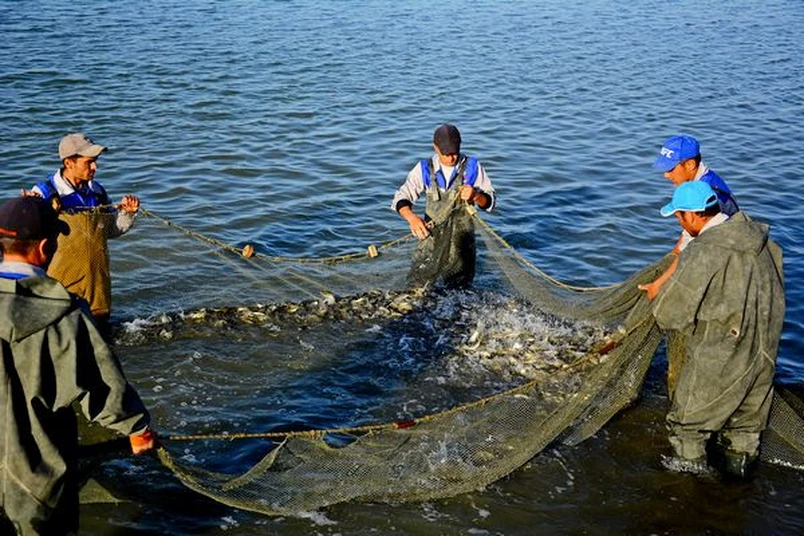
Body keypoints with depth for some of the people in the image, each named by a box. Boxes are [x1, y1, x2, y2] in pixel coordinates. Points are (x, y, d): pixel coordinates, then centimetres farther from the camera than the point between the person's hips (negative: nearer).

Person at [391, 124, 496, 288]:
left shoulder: (472, 168, -1)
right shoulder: (424, 169, 0)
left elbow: (490, 202, 2)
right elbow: (401, 197, -2)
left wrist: (476, 195, -21)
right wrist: (411, 217, -23)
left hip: (461, 242, 0)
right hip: (431, 239, 0)